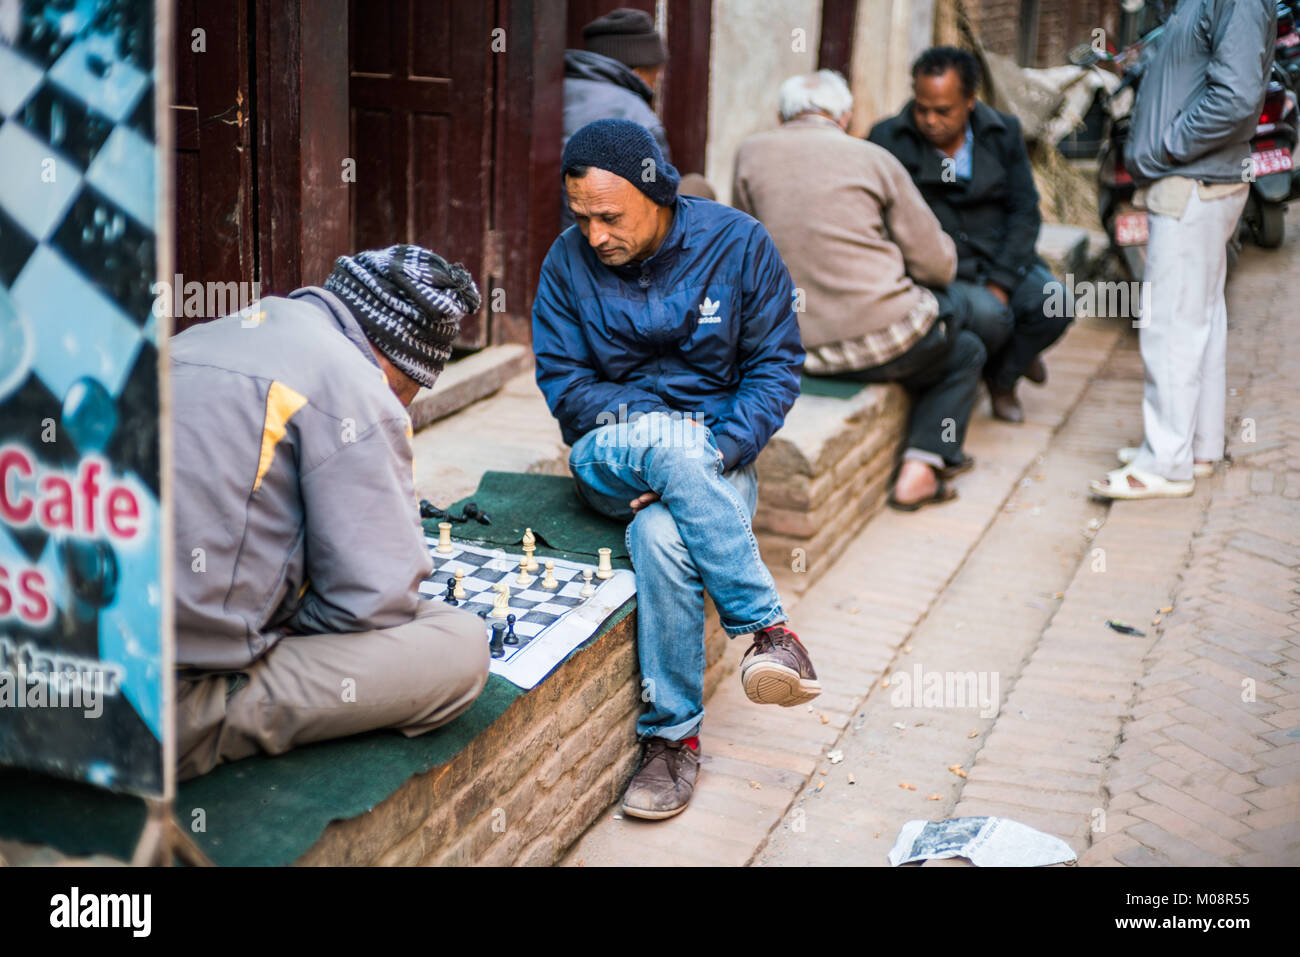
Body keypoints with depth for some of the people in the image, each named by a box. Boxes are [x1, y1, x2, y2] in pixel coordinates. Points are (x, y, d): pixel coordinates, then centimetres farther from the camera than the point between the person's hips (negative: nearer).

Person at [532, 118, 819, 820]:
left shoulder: (737, 243, -4)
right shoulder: (568, 261, -1)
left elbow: (776, 366, -2)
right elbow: (563, 382, -3)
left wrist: (716, 455, -18)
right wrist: (673, 437, -17)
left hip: (716, 460, -1)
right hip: (609, 456, 1)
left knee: (660, 534, -36)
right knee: (670, 440, -37)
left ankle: (673, 734, -21)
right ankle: (767, 629, -30)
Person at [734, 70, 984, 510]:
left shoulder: (751, 152, 5)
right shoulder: (873, 158, -1)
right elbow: (937, 266, 1)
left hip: (794, 351, 4)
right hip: (882, 339, -4)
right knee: (965, 352, 26)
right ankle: (919, 470, 10)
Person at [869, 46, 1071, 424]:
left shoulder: (1003, 133, 5)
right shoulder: (887, 139, -4)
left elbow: (1025, 211, 3)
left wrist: (1000, 283, -10)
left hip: (1001, 263, 4)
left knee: (1056, 305, -22)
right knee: (989, 316, -32)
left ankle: (1002, 377, 8)